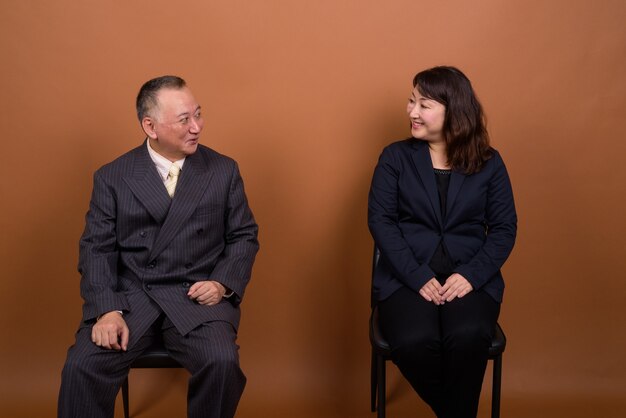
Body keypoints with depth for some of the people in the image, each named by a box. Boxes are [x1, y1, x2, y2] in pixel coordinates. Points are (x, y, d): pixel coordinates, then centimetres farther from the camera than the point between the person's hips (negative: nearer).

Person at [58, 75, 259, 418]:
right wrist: (107, 310, -14)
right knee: (81, 367, -25)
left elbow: (244, 236, 11)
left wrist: (223, 283, -7)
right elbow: (97, 249, 2)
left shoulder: (224, 171, 8)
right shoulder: (112, 177, 6)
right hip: (129, 297, 0)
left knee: (222, 363, -28)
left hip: (197, 297, 0)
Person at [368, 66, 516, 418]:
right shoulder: (395, 157, 6)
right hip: (407, 276, 0)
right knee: (414, 342, -31)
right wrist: (418, 276, -14)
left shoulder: (489, 162, 8)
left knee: (468, 338, -33)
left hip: (470, 276, 0)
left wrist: (471, 275, -13)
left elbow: (504, 228, 5)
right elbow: (380, 220, -1)